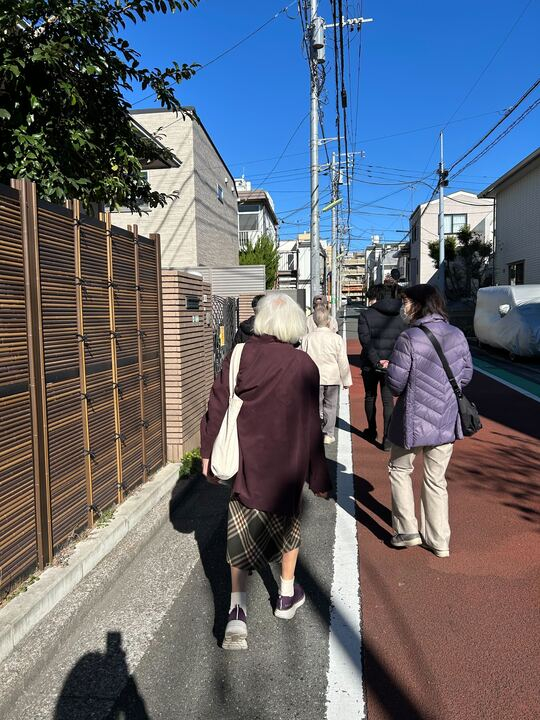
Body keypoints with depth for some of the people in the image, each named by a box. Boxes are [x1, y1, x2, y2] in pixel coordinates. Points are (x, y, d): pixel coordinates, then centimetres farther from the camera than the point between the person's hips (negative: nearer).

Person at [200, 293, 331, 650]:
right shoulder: (304, 365, -13)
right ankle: (287, 596, 40)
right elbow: (311, 427, -9)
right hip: (286, 464, 0)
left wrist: (208, 452, 8)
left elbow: (217, 405, -4)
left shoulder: (240, 355, -8)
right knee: (288, 523, 24)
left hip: (243, 462, 1)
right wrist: (319, 478, 0)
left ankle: (237, 612, 5)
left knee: (240, 535, 12)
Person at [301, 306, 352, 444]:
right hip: (332, 378, -1)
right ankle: (328, 434, 13)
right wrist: (346, 380, 6)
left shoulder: (307, 338, -3)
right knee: (330, 406, 10)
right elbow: (343, 362, -4)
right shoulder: (337, 338, -8)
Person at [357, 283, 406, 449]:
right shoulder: (397, 317, 6)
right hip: (390, 367, 2)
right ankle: (387, 438, -2)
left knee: (370, 398, 16)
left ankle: (372, 432, 29)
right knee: (388, 401, 5)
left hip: (370, 365, -2)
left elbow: (365, 340, -16)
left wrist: (376, 362, -16)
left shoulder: (366, 315, -6)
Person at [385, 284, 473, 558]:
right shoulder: (457, 335, -2)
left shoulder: (409, 338, -19)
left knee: (399, 469, 19)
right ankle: (438, 540, 24)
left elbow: (395, 383, -17)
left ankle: (407, 530, 17)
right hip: (446, 421, 5)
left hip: (413, 420, -5)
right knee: (436, 479, 17)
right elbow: (466, 375, 7)